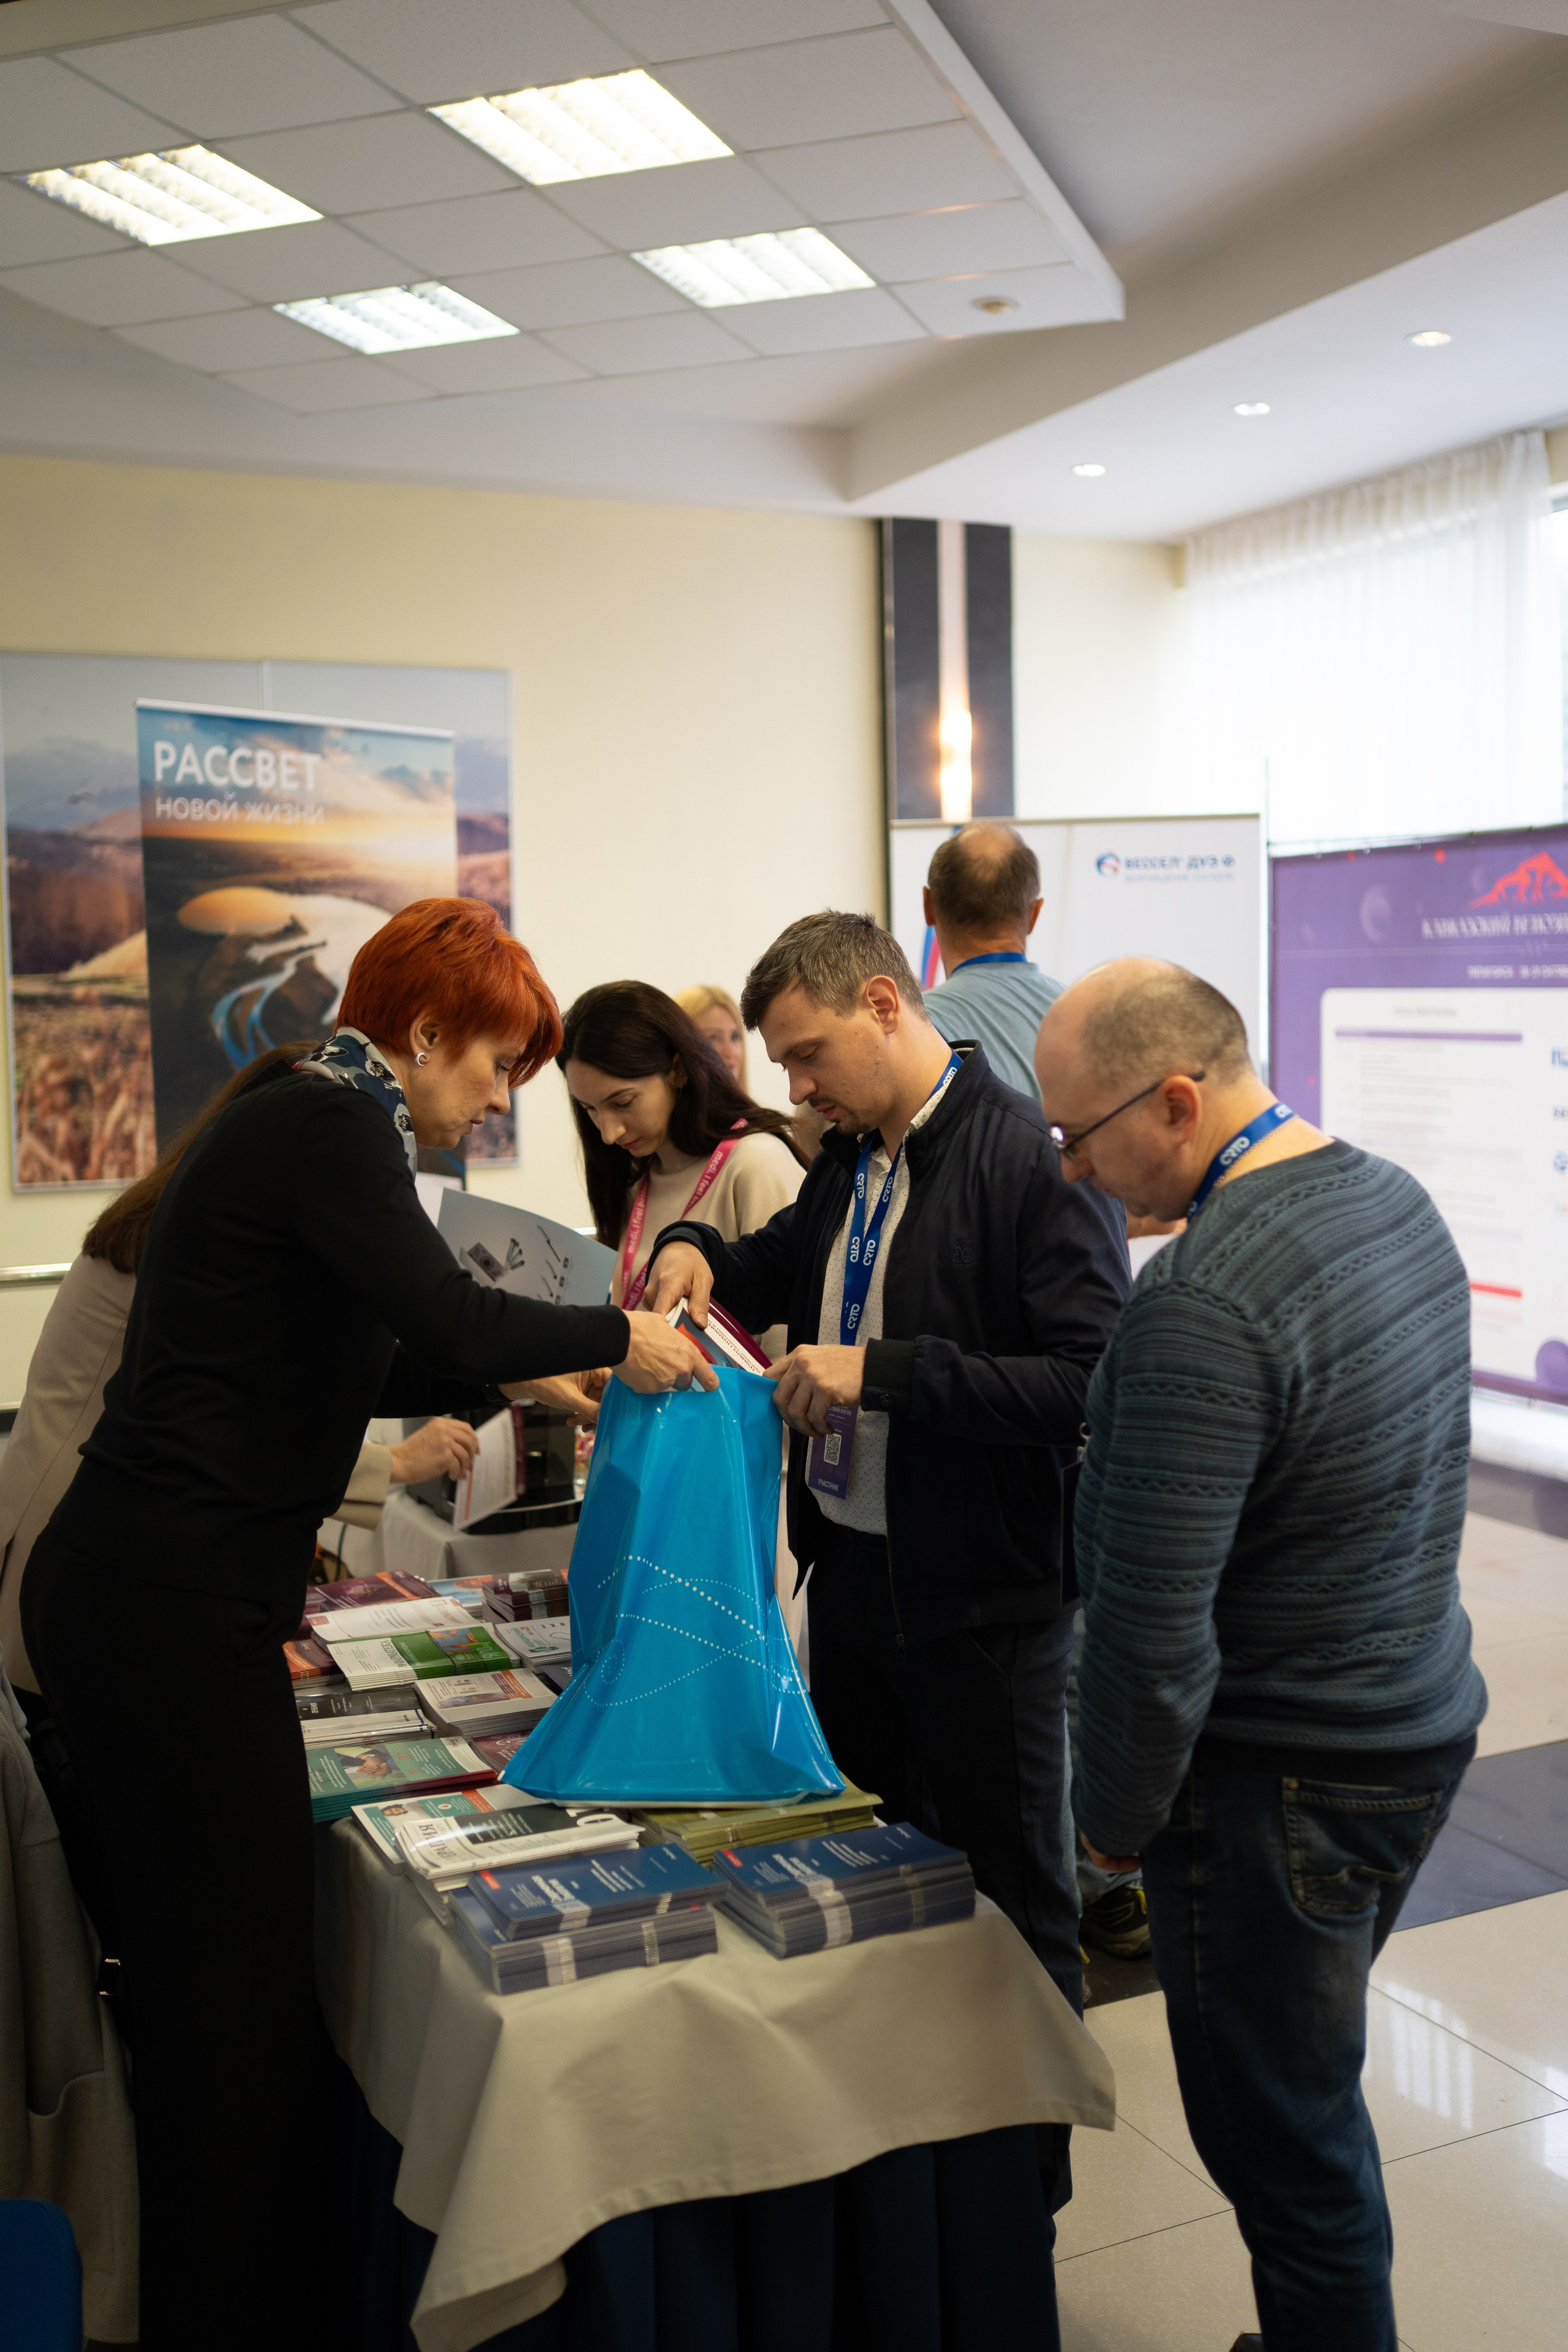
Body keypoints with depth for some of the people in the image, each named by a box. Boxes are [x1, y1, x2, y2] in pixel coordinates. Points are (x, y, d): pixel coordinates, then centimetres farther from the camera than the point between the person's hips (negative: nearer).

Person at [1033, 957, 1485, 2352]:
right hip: (1423, 1730, 10)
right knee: (1314, 2095, 25)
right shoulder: (1395, 1201, 2)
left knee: (1281, 2141, 8)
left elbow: (1155, 1624, -24)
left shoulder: (1202, 1307, -28)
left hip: (1286, 1789, -9)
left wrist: (1116, 1814, -9)